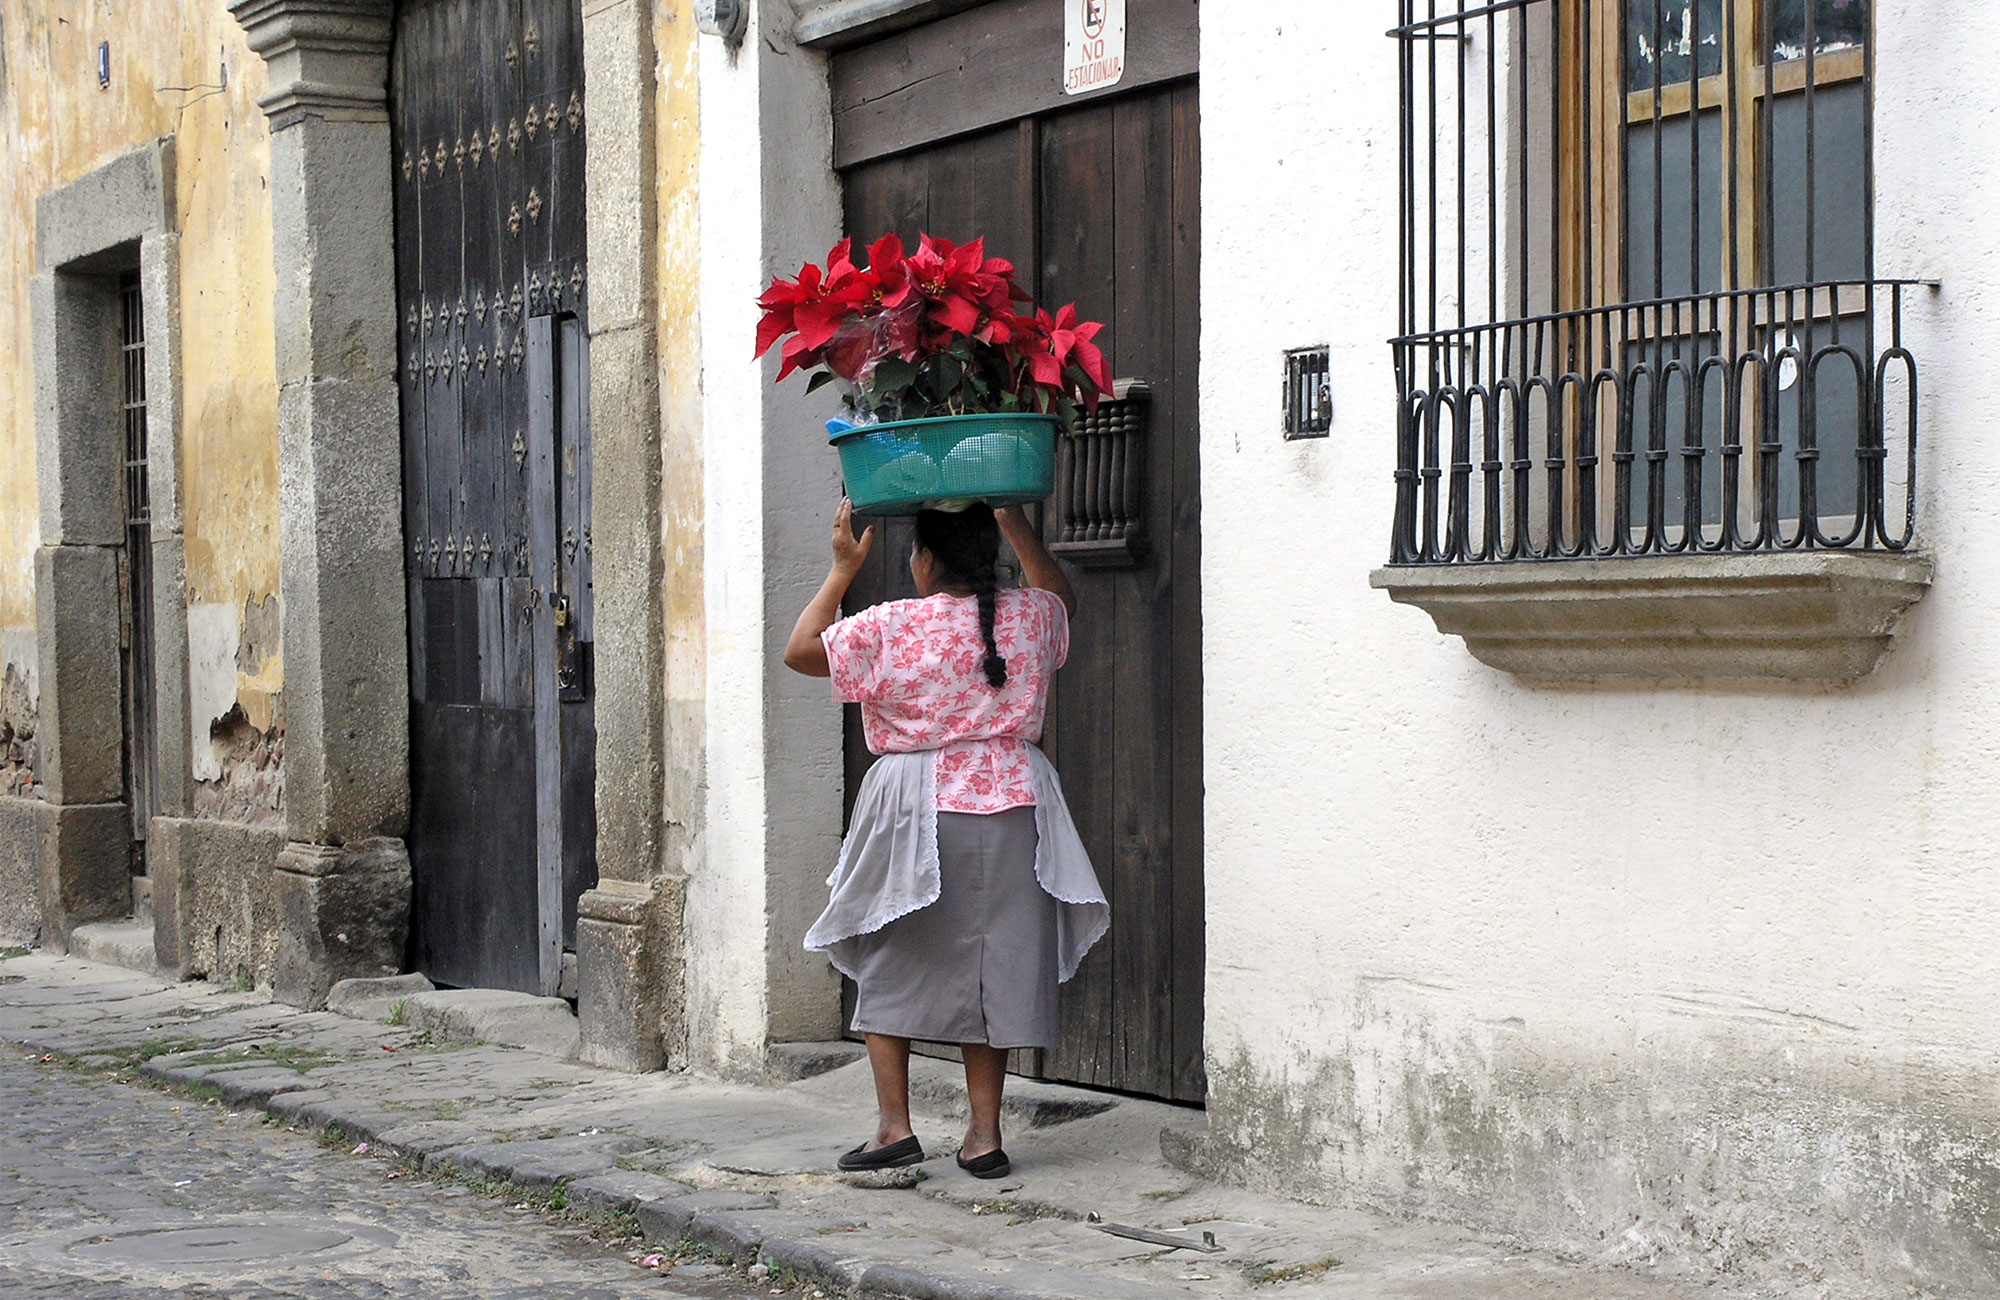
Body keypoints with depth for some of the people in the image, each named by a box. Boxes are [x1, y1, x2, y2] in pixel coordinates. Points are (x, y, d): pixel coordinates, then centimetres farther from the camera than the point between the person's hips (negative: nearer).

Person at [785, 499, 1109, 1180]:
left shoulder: (889, 628, -9)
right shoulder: (1029, 616, 2)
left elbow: (800, 650, 4)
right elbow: (1061, 596, 27)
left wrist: (842, 569, 9)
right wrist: (1015, 522, 27)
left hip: (917, 813, -3)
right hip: (1011, 810, 3)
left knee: (892, 967, 10)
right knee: (992, 968, 9)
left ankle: (894, 1124, 6)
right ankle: (984, 1132, 9)